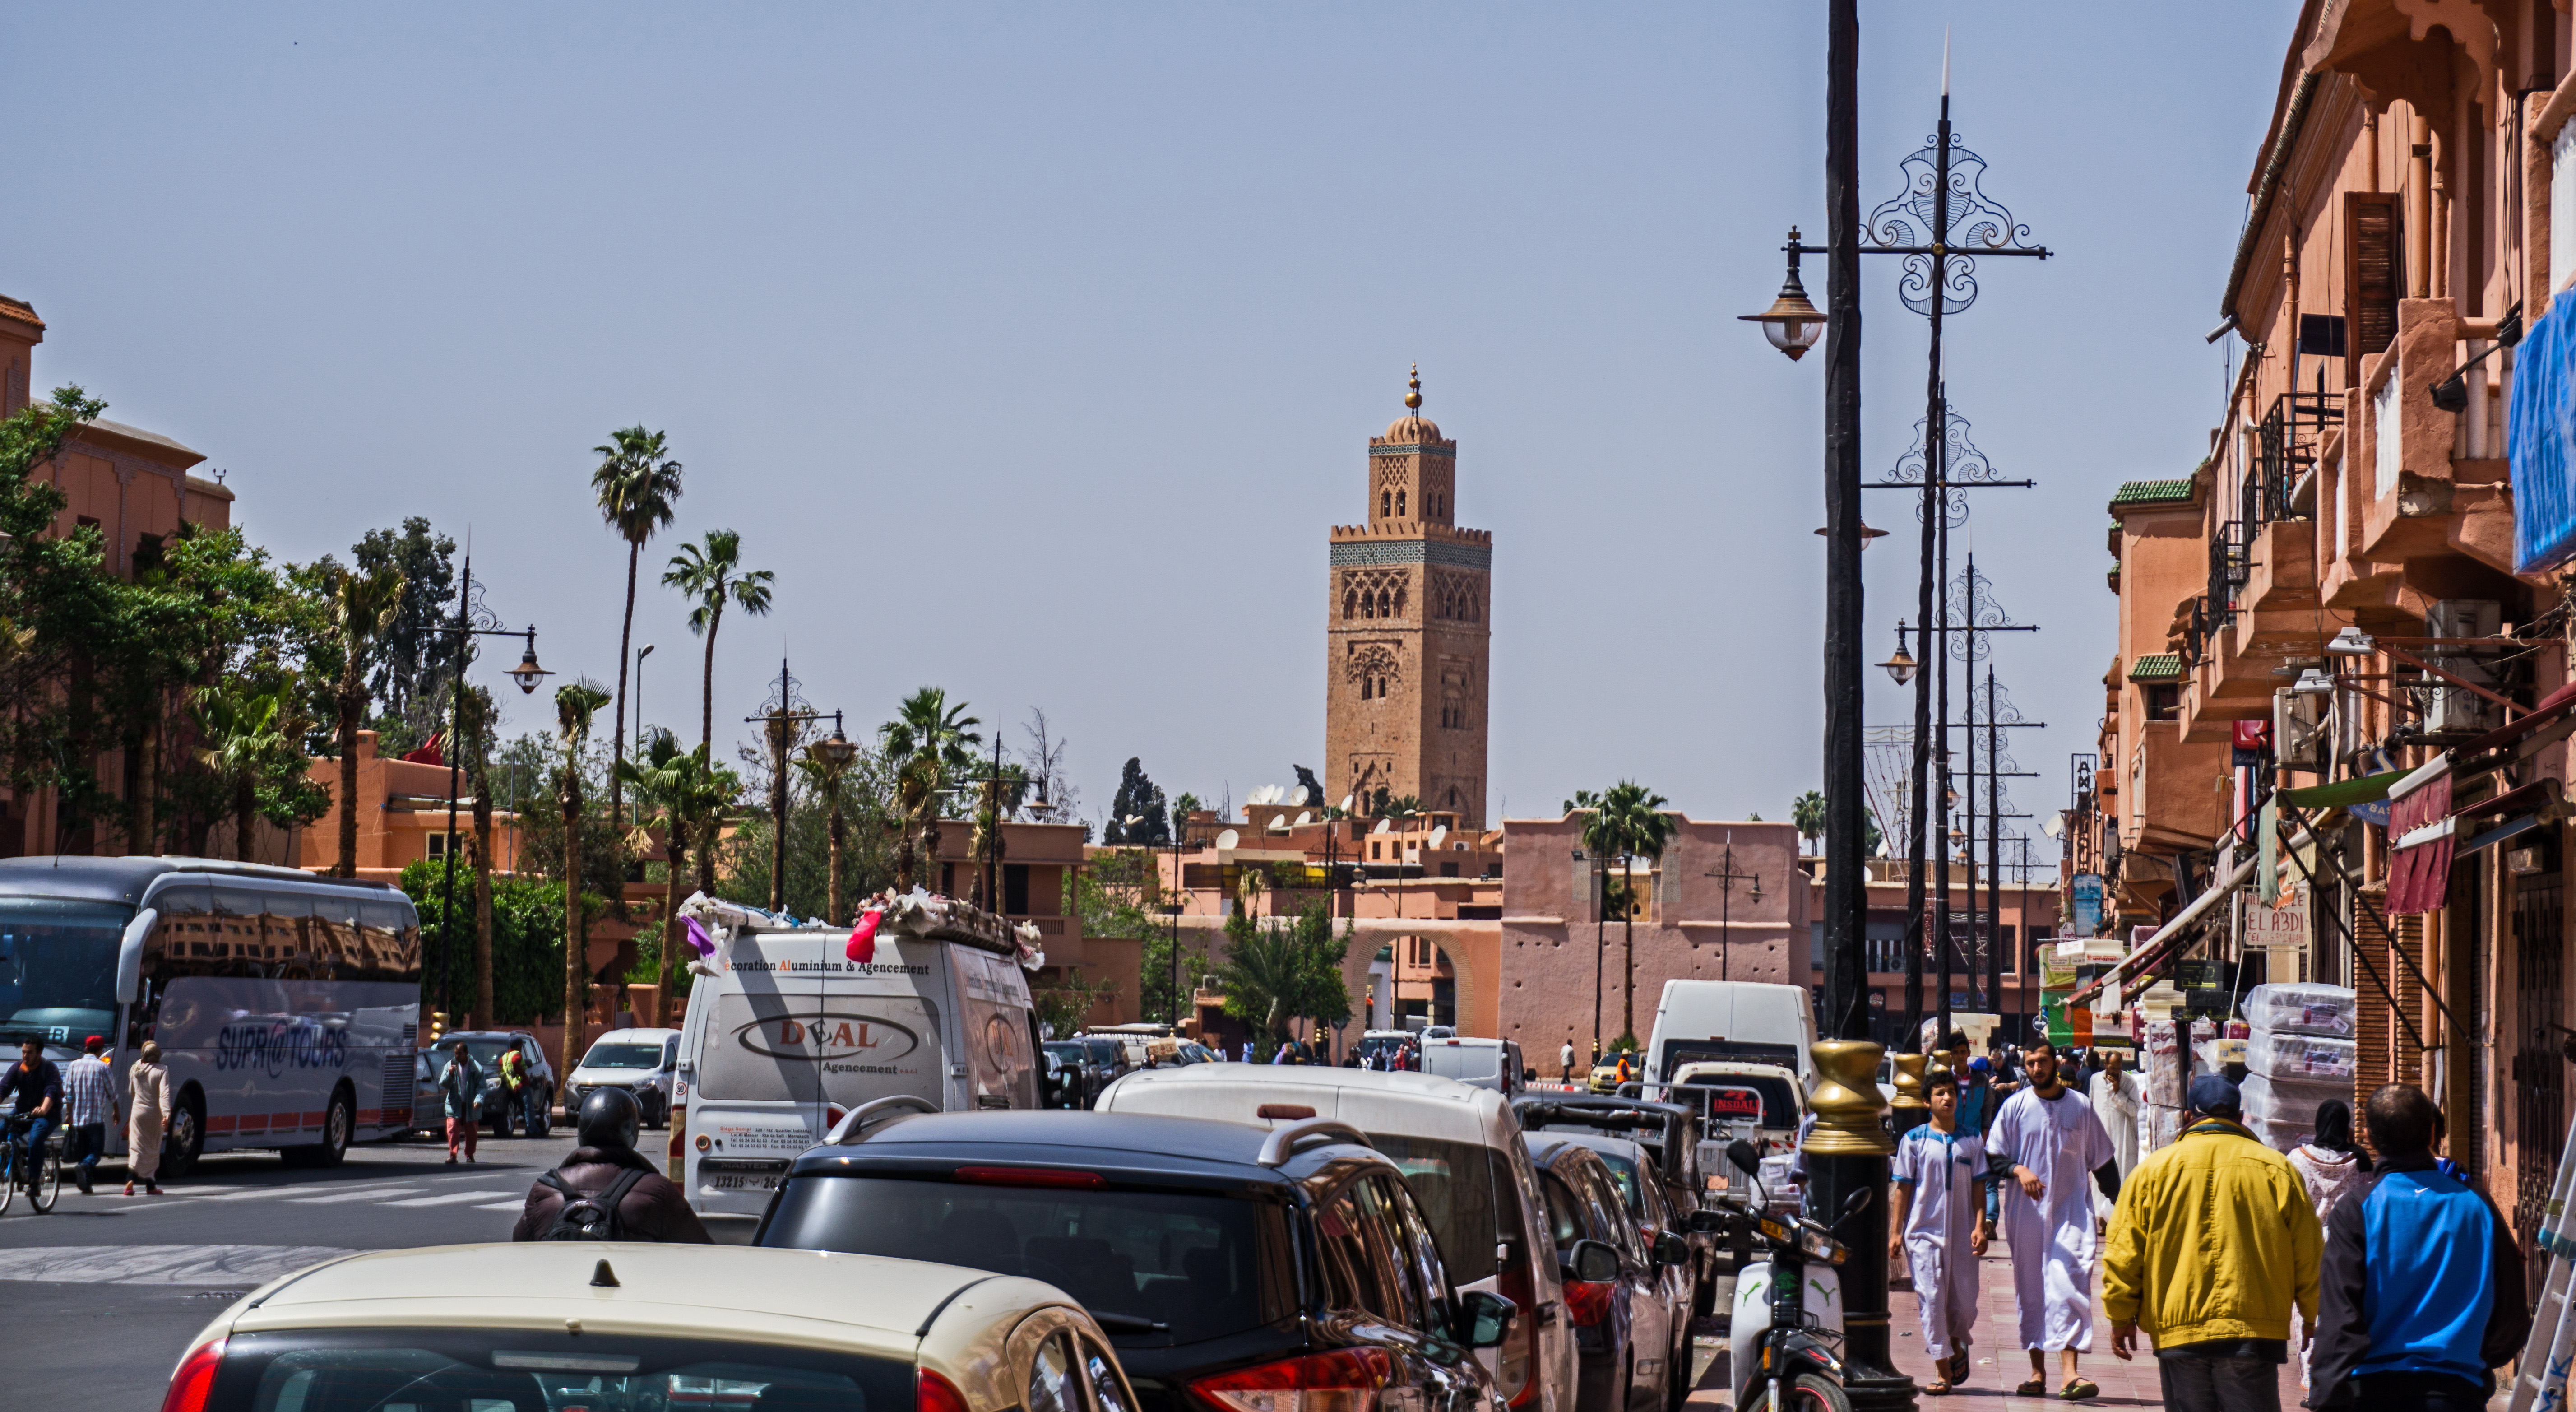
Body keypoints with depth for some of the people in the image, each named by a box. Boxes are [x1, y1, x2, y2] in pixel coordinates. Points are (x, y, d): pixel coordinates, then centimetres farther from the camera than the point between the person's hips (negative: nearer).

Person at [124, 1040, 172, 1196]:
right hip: (154, 1113, -2)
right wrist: (166, 1112, -27)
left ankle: (131, 1179, -22)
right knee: (152, 1151, 10)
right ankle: (150, 1186, 17)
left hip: (138, 1112, 2)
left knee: (136, 1148, 2)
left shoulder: (135, 1069, 2)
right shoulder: (162, 1071, -9)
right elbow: (164, 1094, -20)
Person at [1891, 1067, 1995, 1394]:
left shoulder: (1971, 1141, 7)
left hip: (1962, 1234, 2)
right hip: (1924, 1232, -2)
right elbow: (1903, 1187, 3)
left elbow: (1979, 1187, 7)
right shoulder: (1914, 1140, 1)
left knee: (1964, 1302, 3)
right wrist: (1896, 1231, -1)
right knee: (1932, 1300, -5)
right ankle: (1944, 1372, 0)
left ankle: (1957, 1346, 34)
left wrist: (1981, 1226, -4)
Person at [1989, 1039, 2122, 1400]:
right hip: (2026, 1212, 1)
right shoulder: (2015, 1107, 4)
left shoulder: (2080, 1106, 5)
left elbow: (2102, 1161, 12)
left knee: (2069, 1283, -14)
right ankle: (2038, 1371, 14)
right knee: (2031, 1289, 5)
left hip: (2070, 1208, -1)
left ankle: (2070, 1374, -22)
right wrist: (2019, 1170, -15)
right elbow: (1993, 1157, 5)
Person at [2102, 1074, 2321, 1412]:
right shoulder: (2276, 1169, 5)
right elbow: (2308, 1254, 9)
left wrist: (2121, 1317, 14)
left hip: (2177, 1332, 0)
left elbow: (2123, 1253, 4)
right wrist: (2313, 1318, 21)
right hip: (2255, 1330, 0)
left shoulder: (2153, 1171, 4)